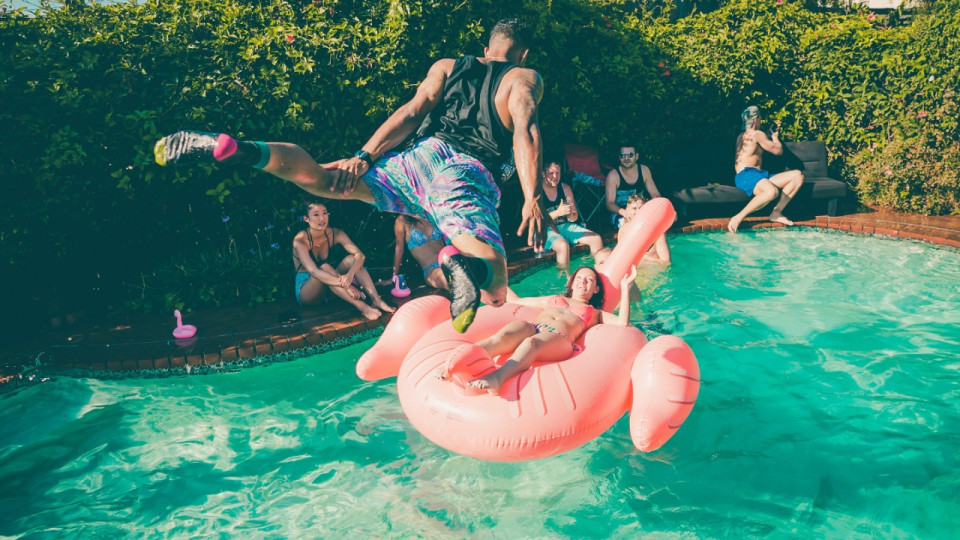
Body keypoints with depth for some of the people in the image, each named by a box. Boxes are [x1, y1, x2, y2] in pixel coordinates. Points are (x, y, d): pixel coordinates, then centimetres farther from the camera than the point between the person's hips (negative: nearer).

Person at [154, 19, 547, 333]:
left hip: (422, 155, 3)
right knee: (494, 294, -12)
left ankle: (234, 149, -22)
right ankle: (463, 262, -48)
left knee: (314, 175, 5)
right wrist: (531, 200, -9)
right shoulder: (525, 79, 20)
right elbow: (526, 130, 0)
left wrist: (363, 157, 5)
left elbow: (413, 112, 11)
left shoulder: (446, 67, 27)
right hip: (471, 177, -3)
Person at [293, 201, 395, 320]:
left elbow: (359, 255, -18)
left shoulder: (335, 234, -6)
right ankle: (361, 306, -40)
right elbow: (313, 271, -33)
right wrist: (345, 284, -44)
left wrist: (350, 274, -40)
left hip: (328, 289, 5)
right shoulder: (300, 240, -20)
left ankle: (376, 300, -30)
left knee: (351, 259, -18)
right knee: (324, 267, -33)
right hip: (306, 291, -5)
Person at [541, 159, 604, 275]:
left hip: (564, 226, 6)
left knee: (596, 239, -9)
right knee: (563, 245, -37)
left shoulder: (565, 188, 6)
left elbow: (574, 218, 7)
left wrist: (570, 214, -19)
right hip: (544, 230, -6)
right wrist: (557, 213, -31)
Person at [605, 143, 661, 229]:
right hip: (619, 214, -4)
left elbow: (655, 194, 6)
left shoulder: (644, 170, 2)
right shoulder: (613, 176, -11)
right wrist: (624, 212, -35)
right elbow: (609, 204, -13)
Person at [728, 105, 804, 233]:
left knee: (798, 175, -2)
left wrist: (771, 135, 43)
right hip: (746, 175, -10)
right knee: (772, 191, -42)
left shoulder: (741, 136, 27)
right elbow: (778, 150, 6)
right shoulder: (757, 134, 0)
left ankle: (776, 212, -14)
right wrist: (775, 137, 24)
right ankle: (738, 218, -34)